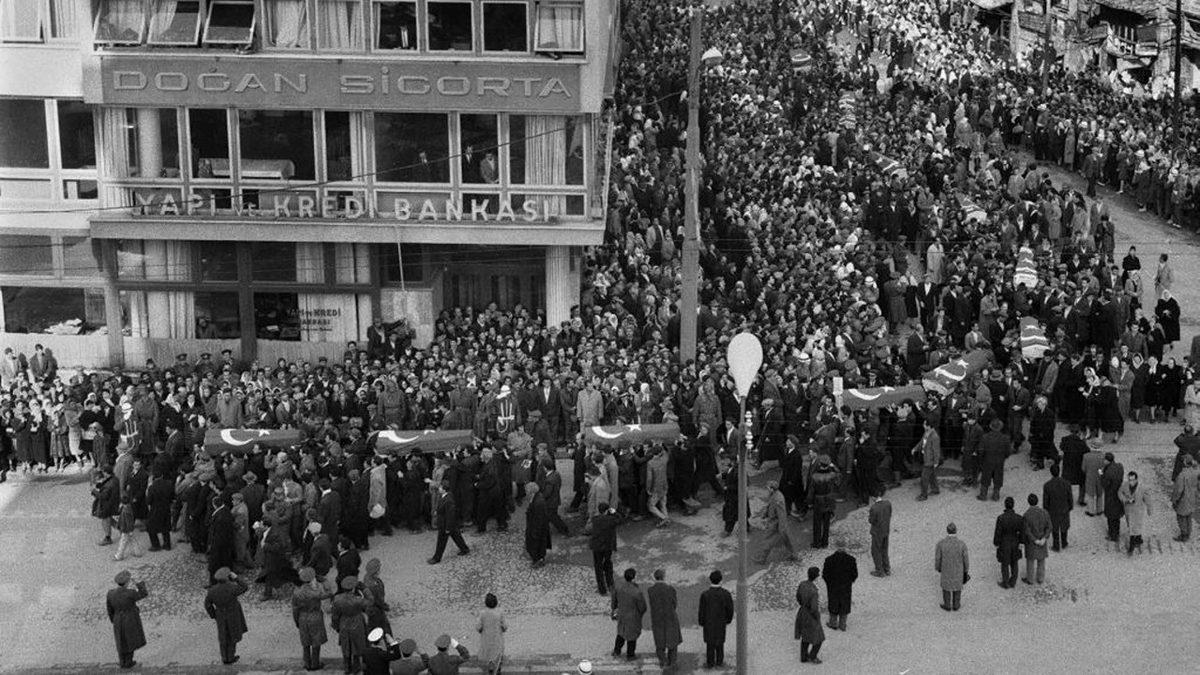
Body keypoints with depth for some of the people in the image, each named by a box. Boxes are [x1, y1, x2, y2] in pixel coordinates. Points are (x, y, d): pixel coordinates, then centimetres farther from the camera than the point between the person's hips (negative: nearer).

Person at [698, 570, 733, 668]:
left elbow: (702, 611, -16)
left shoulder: (704, 594, -25)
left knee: (710, 643, 16)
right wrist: (728, 620, 9)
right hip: (721, 623, 1)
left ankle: (710, 663, 26)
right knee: (720, 643, 19)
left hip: (708, 623, -1)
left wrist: (701, 622, 1)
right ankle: (719, 662, 29)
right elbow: (730, 609, -10)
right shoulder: (726, 594, -20)